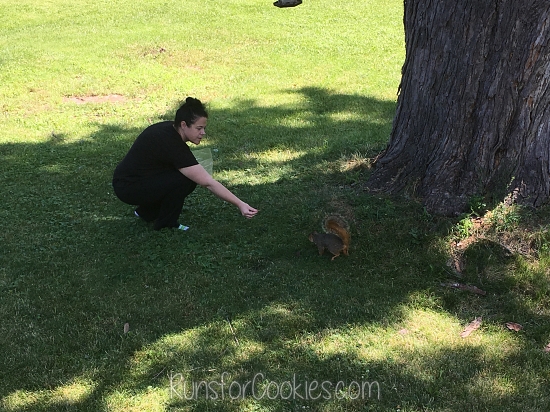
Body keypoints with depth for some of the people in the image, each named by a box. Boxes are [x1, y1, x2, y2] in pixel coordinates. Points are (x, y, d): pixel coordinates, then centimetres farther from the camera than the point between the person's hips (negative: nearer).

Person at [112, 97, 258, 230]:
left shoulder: (170, 129, -3)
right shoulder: (171, 144, -29)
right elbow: (208, 183, -30)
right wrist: (240, 204, -30)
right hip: (128, 188, -9)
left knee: (190, 175, 1)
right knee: (184, 180, -23)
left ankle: (147, 212, 15)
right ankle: (165, 225, -3)